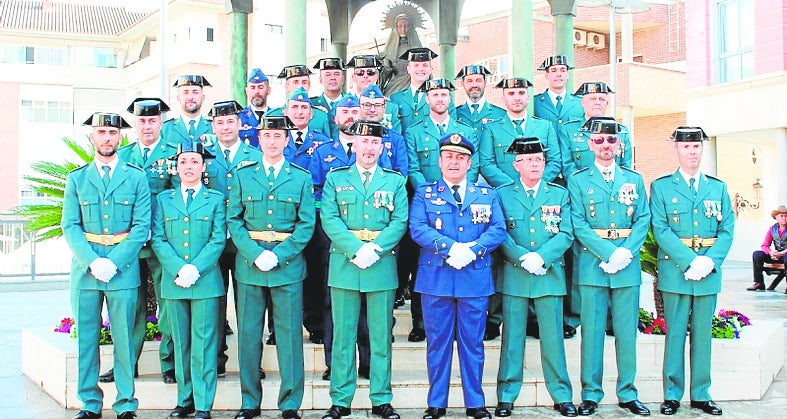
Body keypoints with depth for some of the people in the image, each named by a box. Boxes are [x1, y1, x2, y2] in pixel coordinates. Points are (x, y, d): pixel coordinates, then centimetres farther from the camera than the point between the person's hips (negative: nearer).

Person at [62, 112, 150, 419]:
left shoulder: (136, 177, 5)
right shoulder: (76, 178, 10)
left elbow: (142, 226, -1)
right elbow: (70, 227, 3)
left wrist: (114, 262, -12)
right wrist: (92, 262, -11)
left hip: (124, 269, -2)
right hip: (85, 267, 2)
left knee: (123, 338, 1)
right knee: (86, 337, 6)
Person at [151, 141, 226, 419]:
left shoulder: (216, 199, 7)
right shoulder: (163, 199, 12)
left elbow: (218, 240, -1)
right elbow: (158, 240, 4)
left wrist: (195, 268, -13)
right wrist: (178, 269, -11)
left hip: (206, 280, -2)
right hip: (173, 281, 2)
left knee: (203, 344, -3)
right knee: (180, 344, 8)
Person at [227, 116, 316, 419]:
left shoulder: (301, 178, 6)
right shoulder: (243, 176, 8)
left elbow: (306, 224, 0)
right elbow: (233, 220, 4)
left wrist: (277, 255, -11)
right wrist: (255, 254, -11)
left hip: (288, 264, -1)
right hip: (249, 262, 1)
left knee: (289, 334, 1)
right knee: (248, 334, 5)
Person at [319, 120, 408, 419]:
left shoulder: (395, 180, 11)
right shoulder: (335, 178, 9)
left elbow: (400, 221, 1)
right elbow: (329, 219, -2)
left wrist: (375, 248, -14)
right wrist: (355, 249, -15)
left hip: (382, 266, 1)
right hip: (344, 264, 0)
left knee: (381, 336, 5)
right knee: (343, 336, 3)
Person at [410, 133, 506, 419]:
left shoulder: (487, 195, 13)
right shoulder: (424, 194, 8)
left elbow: (498, 229, 2)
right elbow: (417, 229, -5)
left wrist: (472, 249, -15)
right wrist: (451, 248, -18)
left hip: (476, 278, 1)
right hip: (436, 278, -1)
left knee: (473, 343, 6)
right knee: (438, 342, 5)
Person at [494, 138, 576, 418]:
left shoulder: (559, 194, 10)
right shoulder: (502, 194, 6)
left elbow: (566, 234, 1)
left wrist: (541, 257, -13)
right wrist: (523, 258, -15)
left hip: (550, 275, 1)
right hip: (514, 276, -1)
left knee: (553, 337, 4)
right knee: (512, 338, 3)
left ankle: (562, 396, 14)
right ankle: (506, 397, 11)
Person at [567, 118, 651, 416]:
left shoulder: (634, 180, 13)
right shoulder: (578, 181, 5)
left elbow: (643, 220, 4)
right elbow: (578, 225, -4)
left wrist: (626, 252, -12)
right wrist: (609, 254, -15)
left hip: (628, 264, 2)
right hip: (593, 265, -2)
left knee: (627, 331, 7)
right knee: (592, 331, 1)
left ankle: (627, 393, 16)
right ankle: (591, 394, 9)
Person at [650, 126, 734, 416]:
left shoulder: (718, 187, 12)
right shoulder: (661, 186, 2)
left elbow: (727, 229, 5)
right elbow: (661, 230, -7)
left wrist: (709, 261, -12)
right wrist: (690, 261, -17)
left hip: (709, 272, 3)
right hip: (675, 271, -3)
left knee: (703, 334, 9)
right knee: (675, 334, 1)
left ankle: (701, 395, 17)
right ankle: (672, 395, 10)